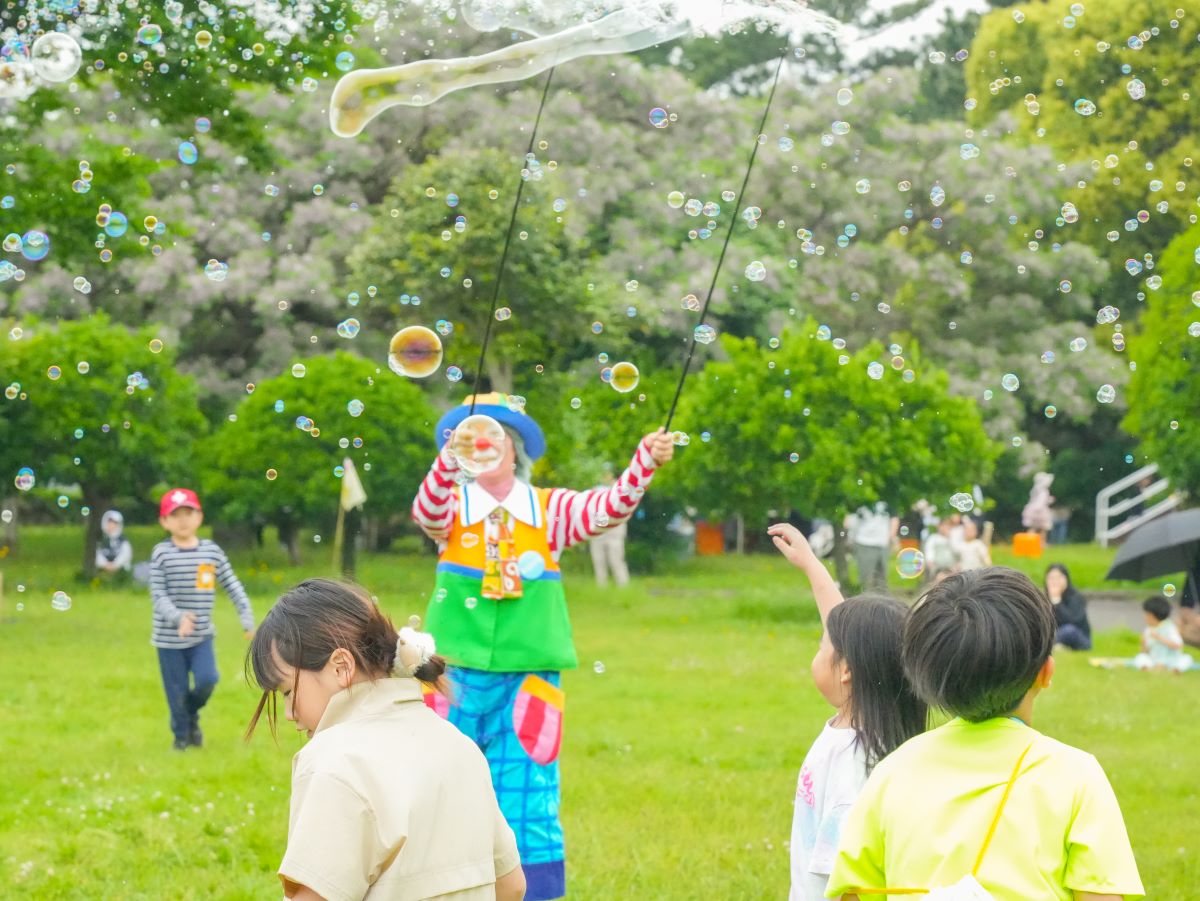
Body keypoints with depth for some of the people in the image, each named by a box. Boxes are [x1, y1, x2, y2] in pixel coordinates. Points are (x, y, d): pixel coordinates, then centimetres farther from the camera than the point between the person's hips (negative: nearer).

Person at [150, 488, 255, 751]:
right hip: (170, 637, -2)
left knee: (206, 680, -14)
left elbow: (232, 587, 6)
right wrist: (178, 617, -28)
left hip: (202, 634, 2)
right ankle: (181, 735, 26)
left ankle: (192, 714, 18)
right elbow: (158, 595, -11)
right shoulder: (162, 553, -7)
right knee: (178, 691, 3)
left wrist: (247, 619, 0)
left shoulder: (212, 551, 1)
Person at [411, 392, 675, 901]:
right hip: (456, 675, 0)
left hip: (527, 680, 0)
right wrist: (451, 459, -41)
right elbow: (427, 510, -21)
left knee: (526, 802, 3)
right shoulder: (454, 507, 2)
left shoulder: (549, 510, 5)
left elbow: (610, 508, -9)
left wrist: (646, 460, -28)